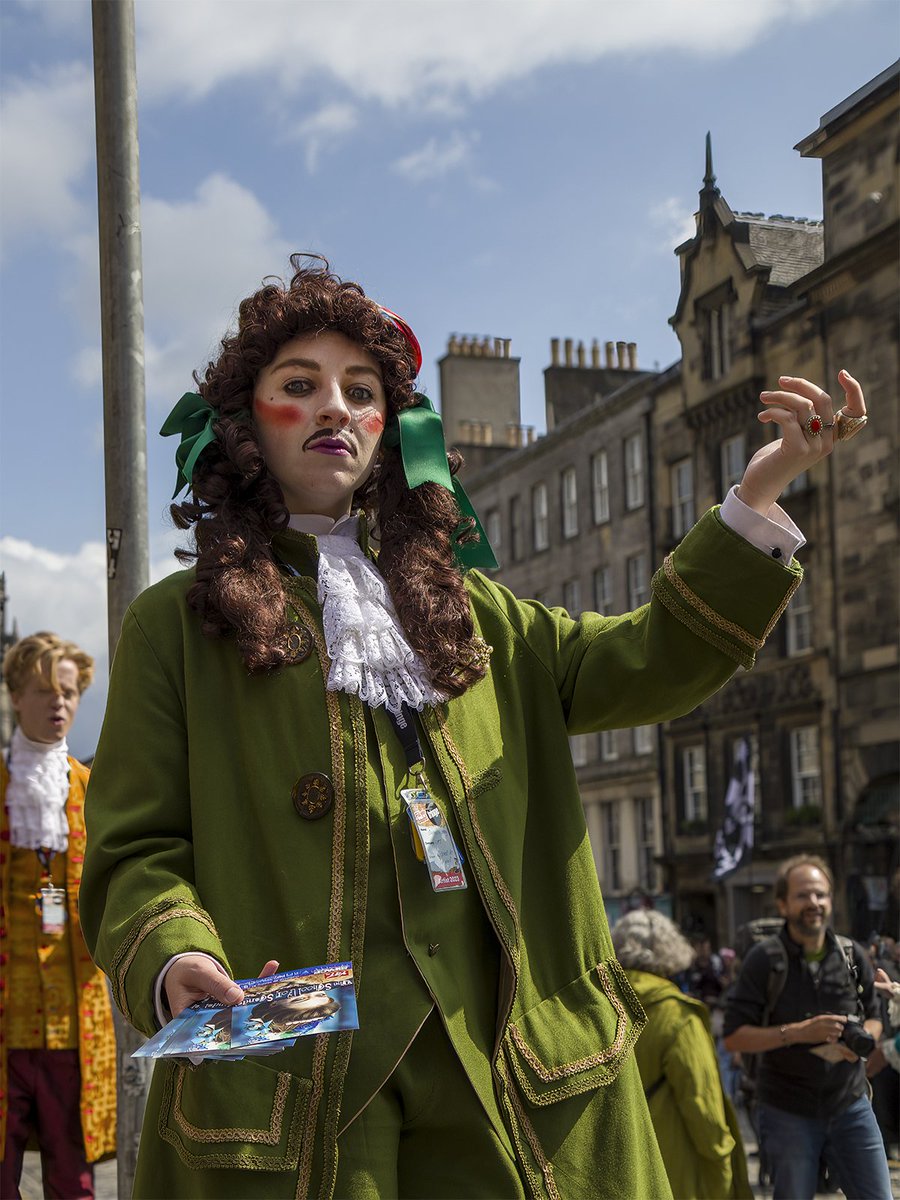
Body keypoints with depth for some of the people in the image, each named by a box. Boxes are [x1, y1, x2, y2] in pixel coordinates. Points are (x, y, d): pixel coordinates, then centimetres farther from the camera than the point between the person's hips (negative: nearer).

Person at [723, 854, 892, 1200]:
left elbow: (873, 1018, 14)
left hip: (850, 1105, 3)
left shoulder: (853, 956, 1)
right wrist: (797, 1032, -23)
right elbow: (734, 1037, -12)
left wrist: (861, 1041, -10)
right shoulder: (764, 960, -9)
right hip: (787, 1113, -3)